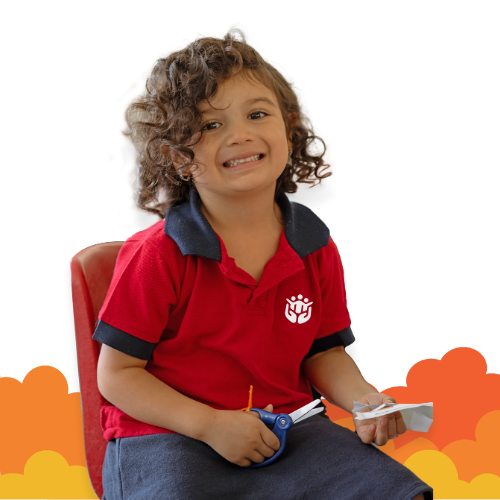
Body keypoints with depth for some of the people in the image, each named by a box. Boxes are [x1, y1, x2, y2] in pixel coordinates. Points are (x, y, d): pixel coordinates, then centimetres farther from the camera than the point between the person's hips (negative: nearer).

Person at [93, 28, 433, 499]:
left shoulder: (315, 247, 2)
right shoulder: (157, 254, -12)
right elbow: (116, 375, -9)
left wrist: (365, 401, -8)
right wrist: (209, 424, -19)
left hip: (288, 429, 4)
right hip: (167, 434, -3)